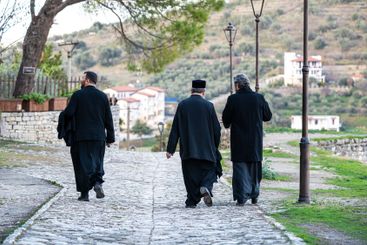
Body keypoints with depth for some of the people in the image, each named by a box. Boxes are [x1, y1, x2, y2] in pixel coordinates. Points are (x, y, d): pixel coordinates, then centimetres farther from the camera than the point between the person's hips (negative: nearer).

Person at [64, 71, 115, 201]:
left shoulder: (78, 95, -5)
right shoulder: (102, 96, 4)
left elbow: (68, 113, -12)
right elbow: (108, 119, 4)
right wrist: (110, 137, 9)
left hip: (81, 136, -2)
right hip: (99, 137, 3)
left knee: (82, 163, 3)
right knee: (97, 161, 15)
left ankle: (84, 193, 3)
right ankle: (97, 182, -10)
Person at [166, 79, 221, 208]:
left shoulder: (182, 105, -3)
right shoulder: (208, 106, -4)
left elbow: (175, 129, -3)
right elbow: (216, 128, 1)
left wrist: (170, 149, -1)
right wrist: (215, 146, 15)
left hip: (187, 149, 1)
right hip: (206, 149, -1)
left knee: (190, 175, 8)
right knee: (209, 171, 11)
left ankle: (192, 201, 8)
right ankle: (206, 188, -16)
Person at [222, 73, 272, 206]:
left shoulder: (233, 99, -11)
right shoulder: (259, 98, -3)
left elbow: (225, 119, -5)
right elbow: (268, 116, 6)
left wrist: (228, 125, 17)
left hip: (239, 140, -3)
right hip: (255, 141, 3)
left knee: (240, 168, 2)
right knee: (254, 168, 15)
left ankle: (241, 197, -3)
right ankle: (254, 195, 22)